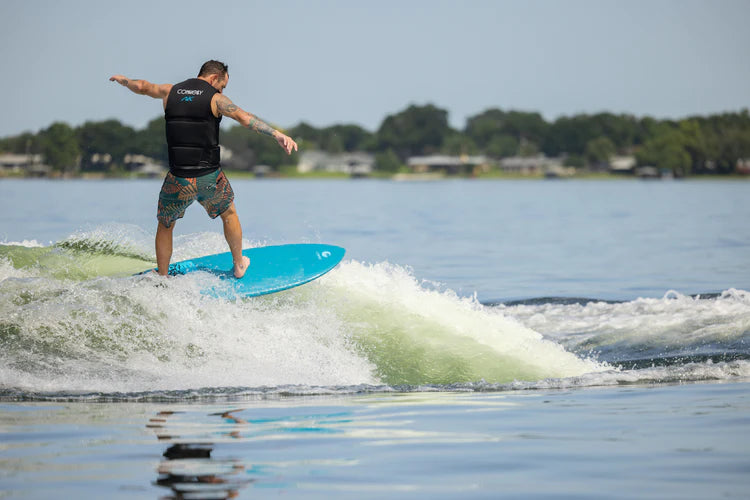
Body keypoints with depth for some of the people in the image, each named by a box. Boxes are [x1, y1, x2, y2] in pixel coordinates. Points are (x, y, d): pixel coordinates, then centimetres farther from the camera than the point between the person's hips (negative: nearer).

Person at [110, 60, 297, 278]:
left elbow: (143, 87, 24)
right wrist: (277, 135, -29)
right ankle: (239, 265, 38)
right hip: (210, 178, -2)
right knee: (229, 213, 27)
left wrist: (123, 80, 47)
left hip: (178, 180, 2)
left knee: (165, 226, 23)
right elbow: (244, 117, -20)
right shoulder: (215, 99, -4)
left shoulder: (170, 92, 7)